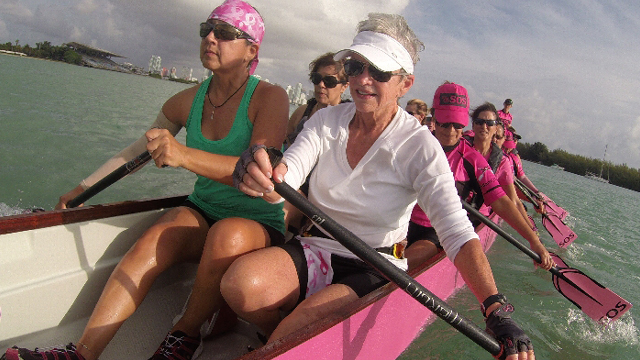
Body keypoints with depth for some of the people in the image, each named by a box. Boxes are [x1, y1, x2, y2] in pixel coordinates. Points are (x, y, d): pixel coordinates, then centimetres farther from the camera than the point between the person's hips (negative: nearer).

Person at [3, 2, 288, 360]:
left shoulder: (270, 97, -12)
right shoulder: (188, 101, 5)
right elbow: (137, 151, 19)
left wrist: (185, 155, -41)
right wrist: (83, 189, 20)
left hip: (258, 222, -4)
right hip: (202, 211, 4)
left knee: (229, 235, -36)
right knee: (150, 243, -25)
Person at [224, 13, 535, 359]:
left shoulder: (419, 146, -13)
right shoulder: (327, 119, -1)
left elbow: (457, 233, -21)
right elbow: (286, 177, -16)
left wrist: (496, 309, -35)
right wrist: (263, 177, -41)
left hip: (374, 269, -3)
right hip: (316, 250, 4)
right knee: (240, 282, -24)